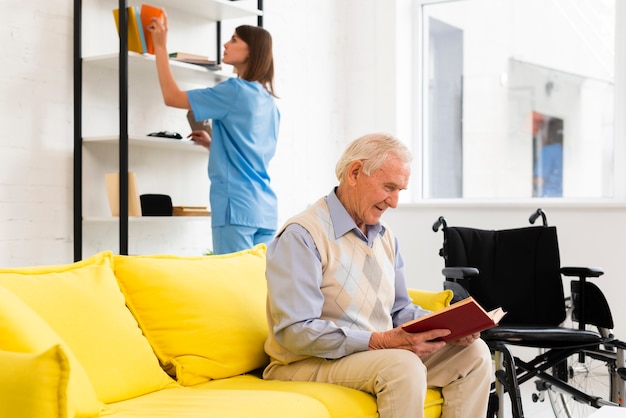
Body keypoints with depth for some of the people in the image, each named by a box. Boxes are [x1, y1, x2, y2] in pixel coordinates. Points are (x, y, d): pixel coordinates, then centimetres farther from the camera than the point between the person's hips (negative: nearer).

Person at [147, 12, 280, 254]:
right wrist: (212, 144, 21)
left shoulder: (236, 90, -8)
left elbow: (171, 97, -2)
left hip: (237, 206, -8)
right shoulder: (269, 102, 16)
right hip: (265, 208, 8)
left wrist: (160, 46, 5)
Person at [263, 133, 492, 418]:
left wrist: (446, 326, -4)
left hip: (380, 352, 8)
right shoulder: (301, 236, -16)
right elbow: (294, 330, -24)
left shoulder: (385, 237, 13)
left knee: (473, 352, -4)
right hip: (309, 363, -8)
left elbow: (400, 309, 17)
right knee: (402, 365, -34)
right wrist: (379, 341, -29)